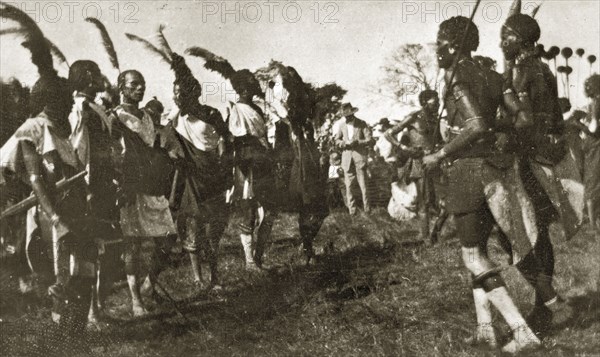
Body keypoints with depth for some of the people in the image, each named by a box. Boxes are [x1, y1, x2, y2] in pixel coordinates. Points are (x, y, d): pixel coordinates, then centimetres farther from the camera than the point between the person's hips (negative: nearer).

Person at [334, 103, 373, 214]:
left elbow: (369, 139, -2)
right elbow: (337, 140, 15)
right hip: (347, 157, 2)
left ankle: (366, 207, 7)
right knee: (348, 184, 0)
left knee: (363, 183, -2)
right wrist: (344, 143, -7)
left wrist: (357, 142, -18)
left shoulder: (362, 124, 1)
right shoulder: (342, 125, 9)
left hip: (360, 156, -2)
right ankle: (352, 208, 7)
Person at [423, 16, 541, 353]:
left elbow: (477, 125, -23)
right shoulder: (486, 75, 14)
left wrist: (441, 155, -16)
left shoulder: (459, 78, -11)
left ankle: (522, 331, -8)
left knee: (474, 256, -3)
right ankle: (485, 327, 18)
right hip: (494, 167, 9)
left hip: (469, 167, -9)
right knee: (477, 249, 18)